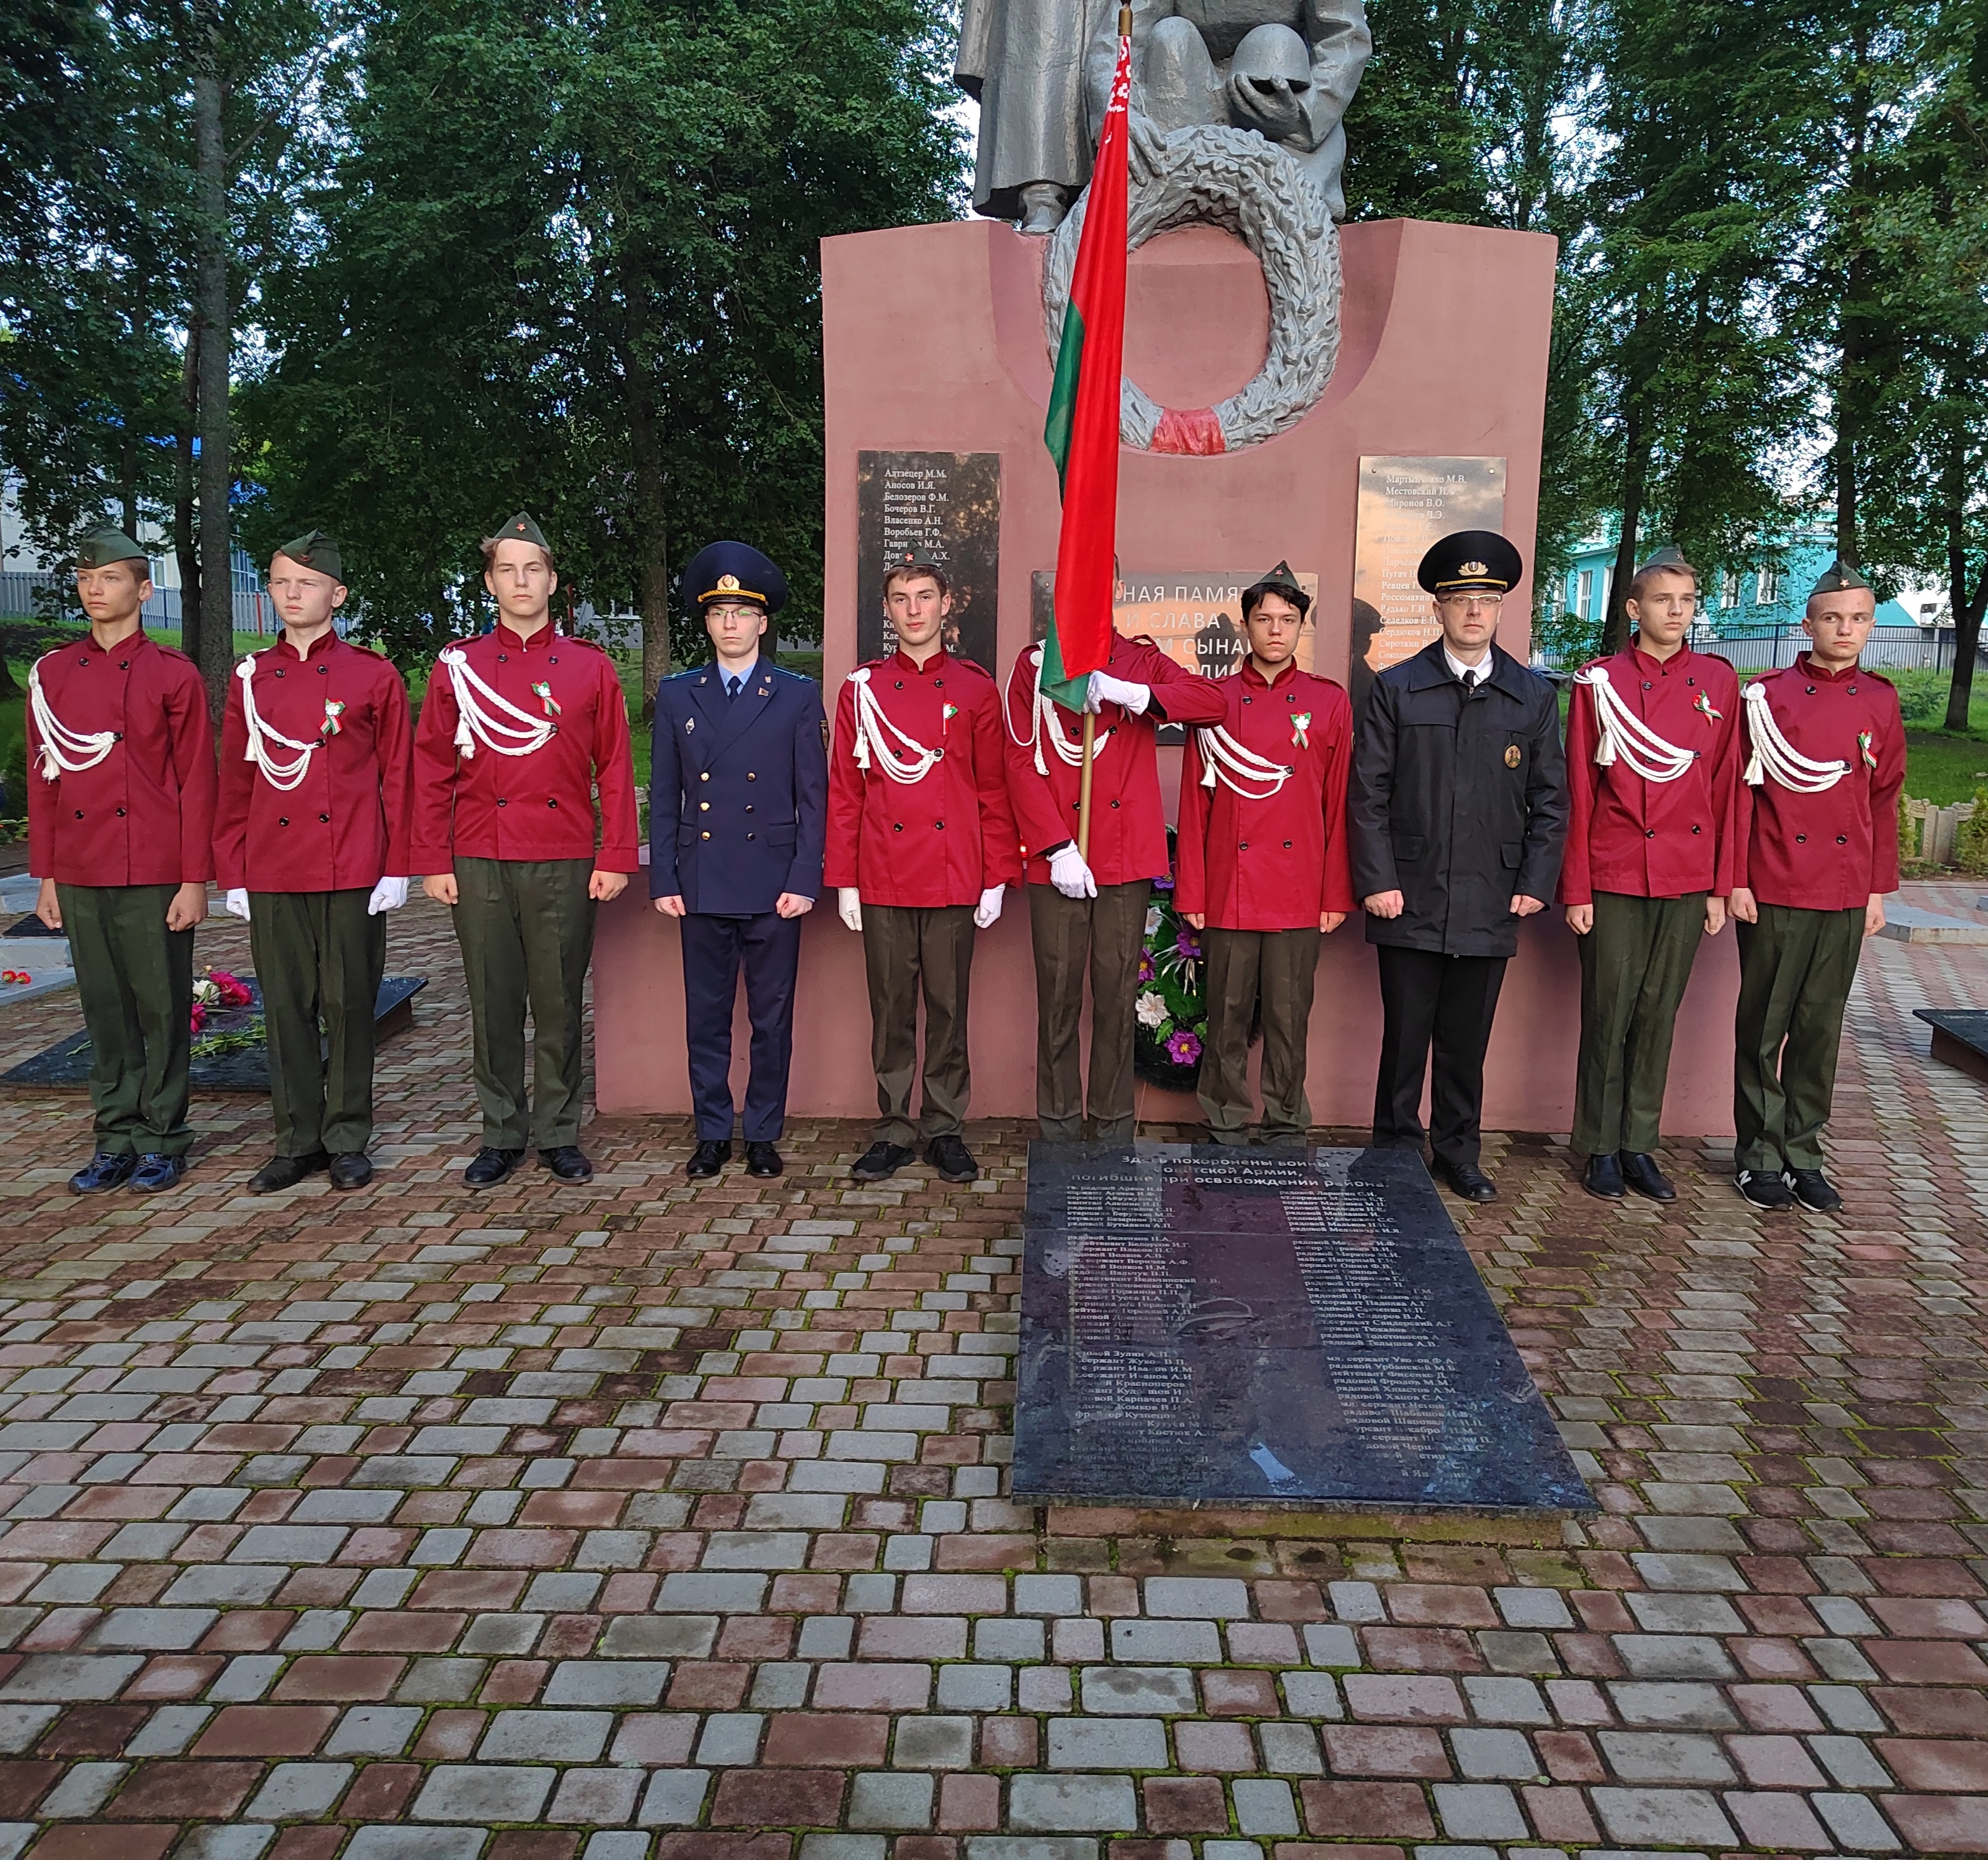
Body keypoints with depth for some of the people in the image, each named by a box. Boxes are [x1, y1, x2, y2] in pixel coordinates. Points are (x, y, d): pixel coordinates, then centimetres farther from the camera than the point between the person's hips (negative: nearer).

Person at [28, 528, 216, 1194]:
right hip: (81, 876, 4)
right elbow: (42, 780, 12)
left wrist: (195, 880, -8)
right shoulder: (50, 674, 10)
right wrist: (46, 877, 8)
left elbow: (197, 783, -4)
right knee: (104, 1010, 10)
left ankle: (162, 1138, 15)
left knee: (162, 1008, 4)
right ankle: (116, 1138, 20)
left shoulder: (174, 675, -2)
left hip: (156, 876, -4)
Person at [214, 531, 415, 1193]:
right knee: (286, 1009, 8)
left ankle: (347, 1141, 17)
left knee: (349, 1006, 4)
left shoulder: (374, 676, 1)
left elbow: (398, 778, 1)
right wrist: (231, 873, 6)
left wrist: (396, 867, -4)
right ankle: (298, 1142, 20)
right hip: (272, 876, 3)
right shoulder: (250, 678, 9)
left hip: (354, 874, -3)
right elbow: (233, 783, 11)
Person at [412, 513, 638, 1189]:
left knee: (559, 1004, 6)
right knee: (493, 1005, 7)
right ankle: (502, 1135, 20)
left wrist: (616, 857, -3)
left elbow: (616, 769, 3)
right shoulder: (457, 666, 6)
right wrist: (433, 862, 0)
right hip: (479, 864, 1)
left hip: (565, 866, -1)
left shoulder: (590, 666, 4)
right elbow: (432, 771, 6)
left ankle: (558, 1134, 18)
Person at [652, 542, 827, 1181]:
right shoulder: (677, 695, 9)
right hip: (701, 882, 2)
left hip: (774, 883, -2)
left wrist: (804, 881, -7)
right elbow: (663, 797, 9)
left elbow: (813, 797, 1)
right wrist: (664, 880, 1)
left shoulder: (798, 695, 3)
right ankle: (712, 1134, 21)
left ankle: (764, 1135, 19)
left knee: (772, 1018, 6)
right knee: (706, 1016, 8)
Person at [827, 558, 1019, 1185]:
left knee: (948, 1007, 6)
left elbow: (995, 790, 4)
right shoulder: (861, 689, 6)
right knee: (890, 1009, 7)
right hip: (883, 880, 1)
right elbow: (844, 792, 6)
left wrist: (996, 878, 0)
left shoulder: (975, 688, 5)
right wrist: (843, 880, 2)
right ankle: (894, 1130, 18)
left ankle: (945, 1128, 19)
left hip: (954, 880, 0)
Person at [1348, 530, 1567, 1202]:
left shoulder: (1534, 697, 8)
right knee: (1405, 1037, 4)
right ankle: (1394, 1154, 19)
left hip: (1489, 906, 2)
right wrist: (1377, 881, -6)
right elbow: (1369, 792, 0)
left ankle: (1459, 1153, 24)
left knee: (1467, 1041, 10)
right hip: (1409, 903, -1)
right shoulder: (1396, 689, 3)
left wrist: (1535, 883, 1)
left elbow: (1550, 801, 10)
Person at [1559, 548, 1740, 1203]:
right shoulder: (1599, 682, -1)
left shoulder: (1719, 680, 7)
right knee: (1608, 1015, 3)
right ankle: (1600, 1148, 15)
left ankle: (1639, 1145, 20)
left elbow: (1726, 786, 7)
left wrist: (1721, 885, 4)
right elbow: (1579, 791, -2)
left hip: (1688, 880, 3)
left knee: (1658, 1014, 9)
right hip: (1614, 880, -3)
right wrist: (1575, 890, -5)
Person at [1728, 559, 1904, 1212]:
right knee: (1764, 1027, 4)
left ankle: (1803, 1153, 21)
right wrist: (1736, 881, -8)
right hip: (1775, 890, -3)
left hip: (1847, 894, 4)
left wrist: (1880, 888, 8)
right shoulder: (1768, 695, -3)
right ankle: (1760, 1154, 16)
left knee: (1821, 1028, 10)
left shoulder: (1881, 701, 8)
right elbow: (1741, 791, -4)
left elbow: (1885, 799, 12)